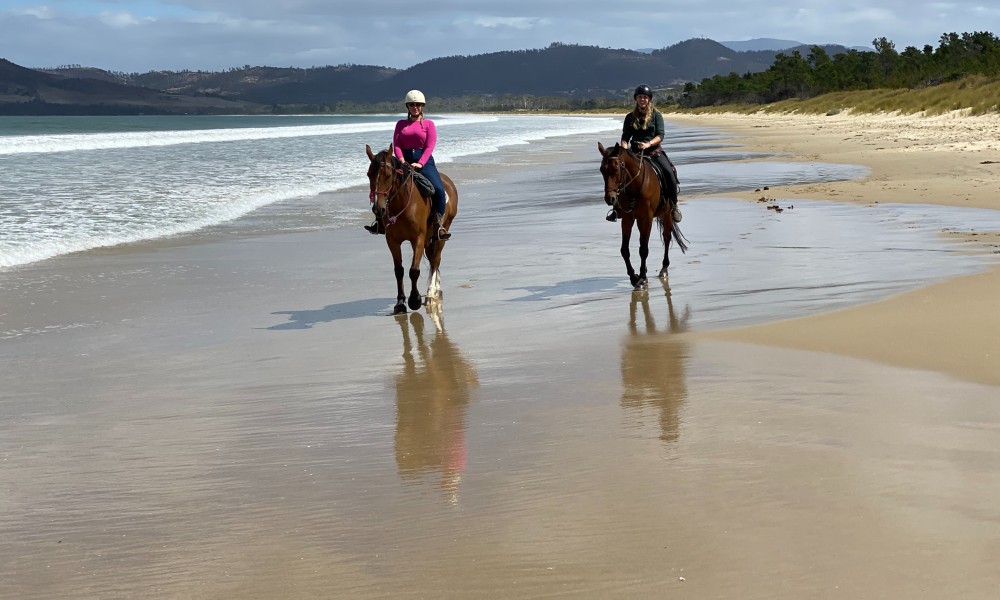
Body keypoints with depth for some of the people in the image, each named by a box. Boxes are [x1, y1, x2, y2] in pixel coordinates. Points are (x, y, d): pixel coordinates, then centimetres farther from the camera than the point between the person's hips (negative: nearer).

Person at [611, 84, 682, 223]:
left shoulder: (656, 115, 3)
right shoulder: (630, 117, 9)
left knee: (669, 171, -26)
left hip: (654, 150, -2)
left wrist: (648, 144, -25)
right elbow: (625, 138, 8)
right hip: (635, 152, 2)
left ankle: (673, 206, -12)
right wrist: (624, 149, -13)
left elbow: (660, 136, -7)